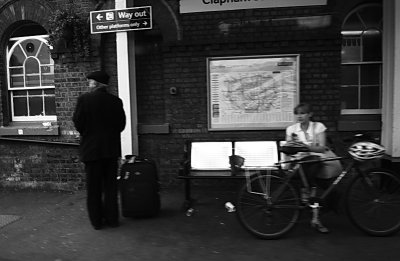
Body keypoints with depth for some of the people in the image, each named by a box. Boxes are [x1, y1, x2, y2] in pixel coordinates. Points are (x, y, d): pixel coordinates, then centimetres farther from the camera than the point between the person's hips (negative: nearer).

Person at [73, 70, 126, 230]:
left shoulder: (84, 99, -9)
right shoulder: (116, 101, -1)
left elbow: (78, 121, -6)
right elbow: (121, 124, 2)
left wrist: (85, 134, 12)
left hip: (91, 148, -2)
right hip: (112, 148, 3)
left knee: (94, 187, 9)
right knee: (110, 185, 13)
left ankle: (97, 221, 17)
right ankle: (112, 218, 19)